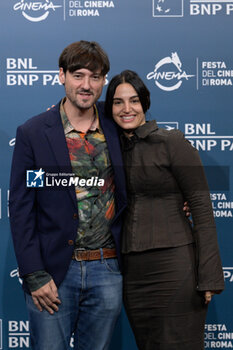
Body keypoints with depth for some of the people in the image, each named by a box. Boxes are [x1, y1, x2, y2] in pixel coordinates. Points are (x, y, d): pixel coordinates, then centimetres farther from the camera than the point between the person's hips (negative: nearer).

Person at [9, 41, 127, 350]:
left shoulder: (115, 127, 5)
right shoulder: (33, 133, -3)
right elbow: (20, 208, -4)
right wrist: (33, 274, -10)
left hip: (107, 270, 3)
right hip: (54, 272, -2)